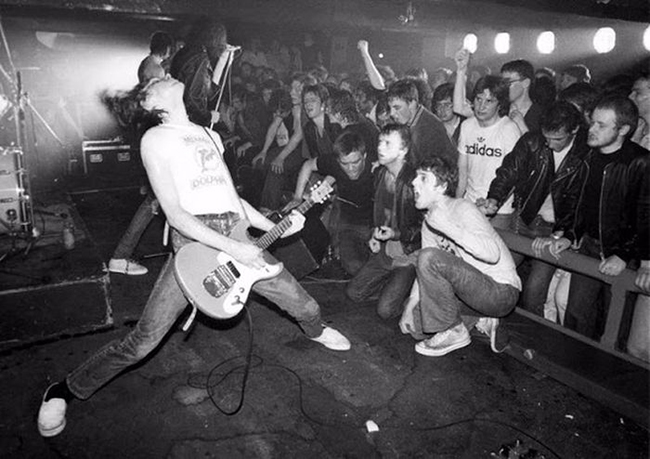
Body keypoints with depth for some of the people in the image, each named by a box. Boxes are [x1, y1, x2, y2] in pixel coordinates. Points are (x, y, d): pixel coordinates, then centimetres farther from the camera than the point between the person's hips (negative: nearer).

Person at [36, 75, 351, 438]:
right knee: (144, 340, -7)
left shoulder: (210, 135, 20)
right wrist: (232, 248, -17)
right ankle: (62, 393, 15)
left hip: (238, 242, 6)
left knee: (300, 302, 14)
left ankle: (316, 330, 49)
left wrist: (275, 228, 13)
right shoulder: (156, 139, -2)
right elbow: (175, 213, -12)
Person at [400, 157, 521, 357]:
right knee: (414, 322, 0)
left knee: (429, 258, -26)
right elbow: (424, 269, 11)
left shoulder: (462, 209, -17)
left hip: (502, 292, -8)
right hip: (473, 289, 8)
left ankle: (454, 332, -11)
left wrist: (448, 227, -34)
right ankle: (481, 320, 10)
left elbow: (492, 254, -33)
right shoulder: (429, 222, 9)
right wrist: (411, 304, -1)